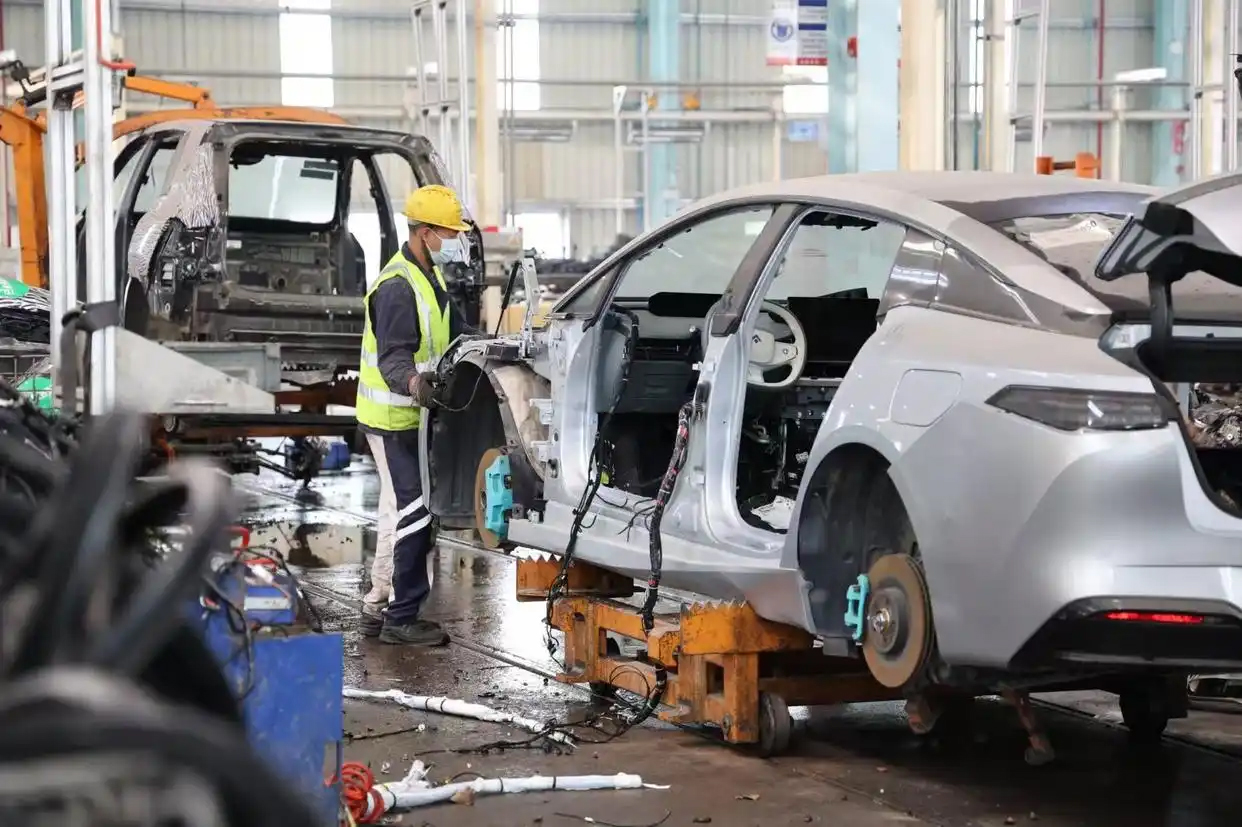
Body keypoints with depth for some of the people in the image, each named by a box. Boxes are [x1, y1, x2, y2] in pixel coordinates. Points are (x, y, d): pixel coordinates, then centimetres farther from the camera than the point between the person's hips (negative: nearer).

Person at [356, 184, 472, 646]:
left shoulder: (430, 277, 11)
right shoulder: (398, 287, -22)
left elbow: (454, 332, 21)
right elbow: (394, 357, -32)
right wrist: (415, 384, -50)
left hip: (412, 416, 11)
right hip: (393, 420, -11)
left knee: (400, 512, 18)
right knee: (413, 513, -9)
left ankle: (379, 607, 29)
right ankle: (401, 619, -3)